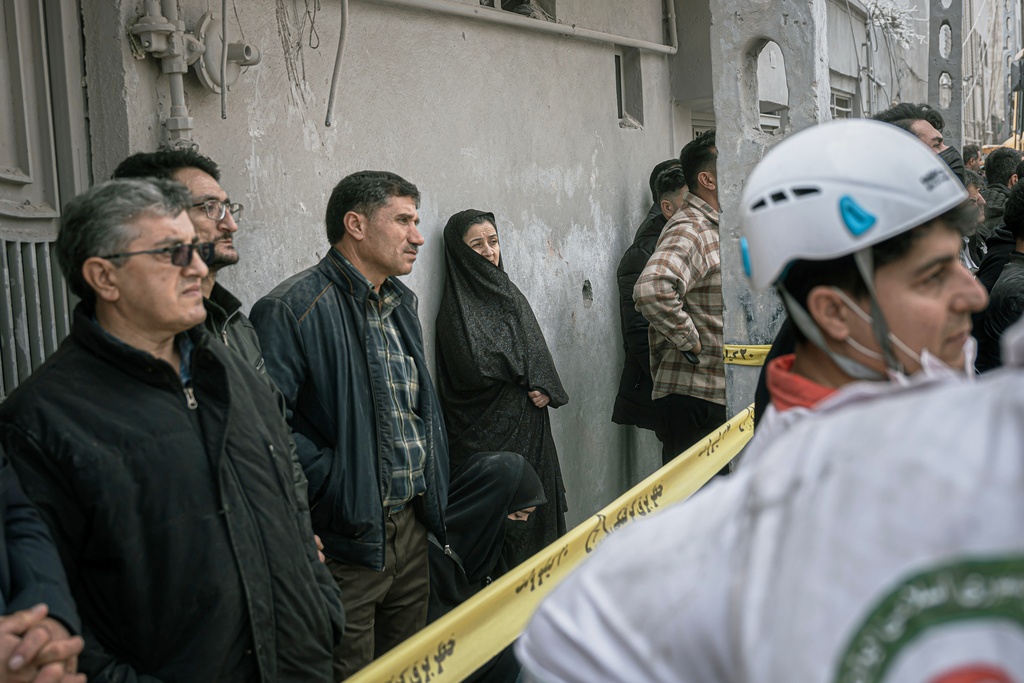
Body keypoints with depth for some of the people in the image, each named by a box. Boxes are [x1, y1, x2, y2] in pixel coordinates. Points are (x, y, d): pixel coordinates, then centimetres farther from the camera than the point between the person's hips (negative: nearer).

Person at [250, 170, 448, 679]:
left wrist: (431, 494, 14)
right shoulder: (294, 309, -16)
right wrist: (333, 483, -22)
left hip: (411, 528, 8)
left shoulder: (401, 302, 14)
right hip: (347, 543, -8)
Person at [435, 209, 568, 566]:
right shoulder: (457, 308, -10)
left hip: (529, 426, 7)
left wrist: (545, 388, -6)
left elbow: (539, 353, 13)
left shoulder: (509, 292, 14)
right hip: (488, 432, -7)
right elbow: (475, 366, -21)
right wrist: (526, 375, -6)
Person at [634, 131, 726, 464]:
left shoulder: (715, 227, 16)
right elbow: (652, 289, -35)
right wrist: (691, 342, -24)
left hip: (719, 394, 10)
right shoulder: (689, 230, -17)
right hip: (695, 396, -10)